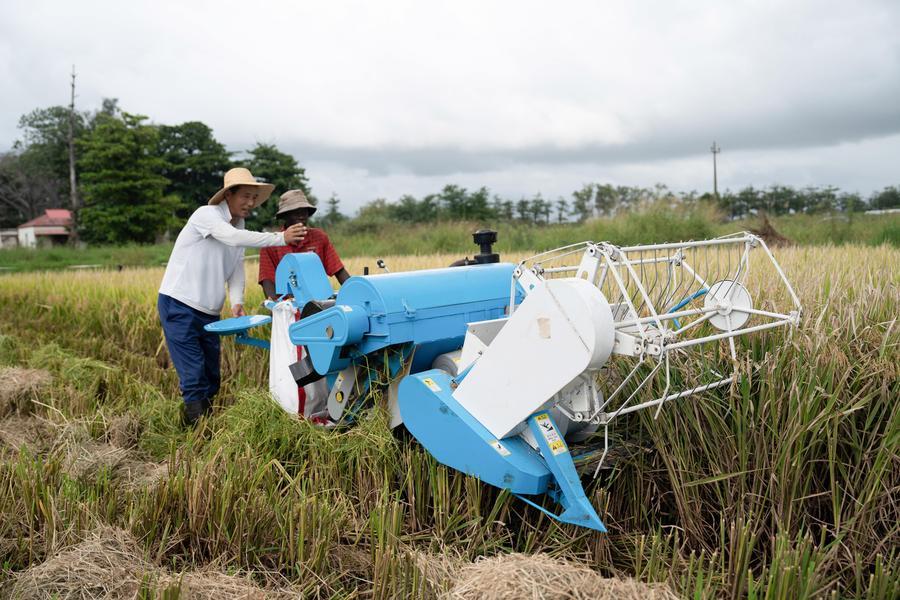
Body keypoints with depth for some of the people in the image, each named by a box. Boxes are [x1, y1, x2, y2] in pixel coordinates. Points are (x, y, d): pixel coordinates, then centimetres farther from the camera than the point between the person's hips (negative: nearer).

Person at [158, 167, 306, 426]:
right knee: (194, 376, -11)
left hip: (209, 312, 8)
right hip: (179, 306, -7)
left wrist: (237, 302, -15)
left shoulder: (240, 228, 10)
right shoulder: (206, 214, -13)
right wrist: (281, 238, -35)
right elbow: (232, 238, -31)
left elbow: (236, 271, 4)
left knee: (211, 378, 10)